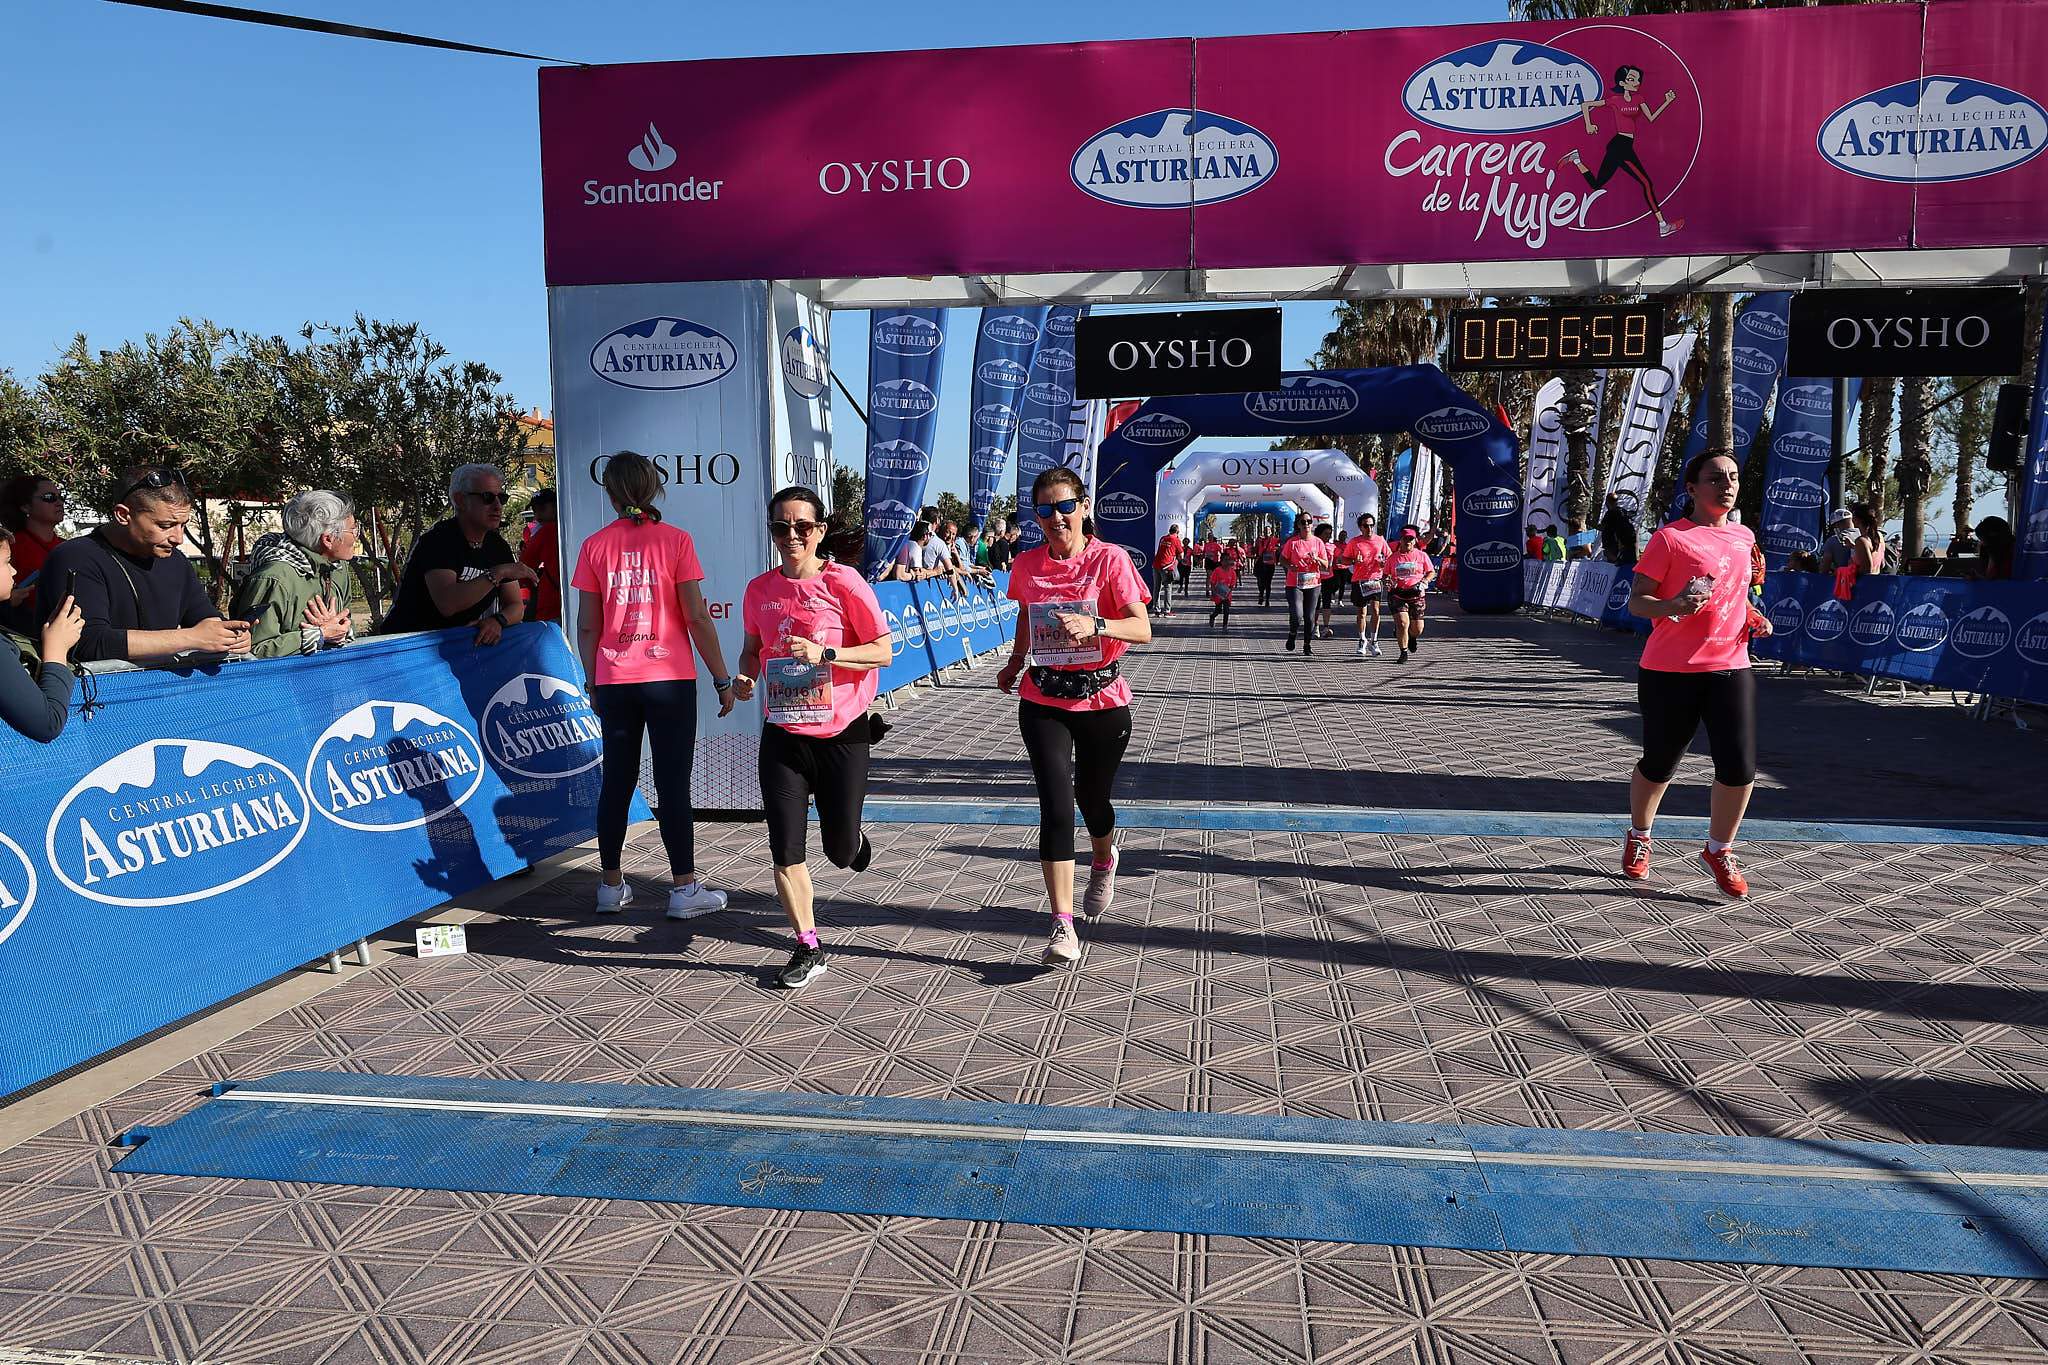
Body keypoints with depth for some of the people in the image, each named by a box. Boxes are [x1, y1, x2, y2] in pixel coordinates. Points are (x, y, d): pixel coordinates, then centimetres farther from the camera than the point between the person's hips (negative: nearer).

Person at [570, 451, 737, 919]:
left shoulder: (595, 546, 2)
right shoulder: (675, 540, -5)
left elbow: (587, 626, 4)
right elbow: (697, 617, -7)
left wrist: (593, 684, 16)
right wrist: (722, 678, 0)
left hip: (614, 682, 3)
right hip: (670, 678, -3)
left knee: (616, 781, 12)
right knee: (673, 783, 2)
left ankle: (611, 885, 20)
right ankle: (684, 890, 6)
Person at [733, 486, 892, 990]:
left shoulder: (843, 583, -10)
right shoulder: (759, 590, 2)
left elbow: (882, 651, -9)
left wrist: (825, 652, -22)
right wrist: (743, 676, -4)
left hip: (841, 733, -3)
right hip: (782, 734, 3)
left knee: (840, 848, 7)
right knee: (785, 849, -1)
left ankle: (852, 841, 46)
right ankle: (808, 949, 15)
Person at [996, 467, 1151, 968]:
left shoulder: (1109, 559, -9)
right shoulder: (1026, 565, 1)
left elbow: (1143, 630, -17)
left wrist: (1095, 625, -33)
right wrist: (1014, 664, 29)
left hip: (1102, 700, -1)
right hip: (1043, 701, 1)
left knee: (1091, 797, 14)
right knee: (1056, 807, -11)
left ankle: (1104, 860, 52)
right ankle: (1063, 928, -8)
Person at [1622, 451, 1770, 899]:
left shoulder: (1744, 537, 12)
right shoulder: (1670, 538, -7)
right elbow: (1636, 600, -8)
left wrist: (1753, 617, 9)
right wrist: (1671, 606, -27)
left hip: (1730, 667, 5)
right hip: (1671, 672, -5)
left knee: (1740, 767, -5)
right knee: (1659, 765, 7)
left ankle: (1719, 850, 18)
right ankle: (1638, 837, 34)